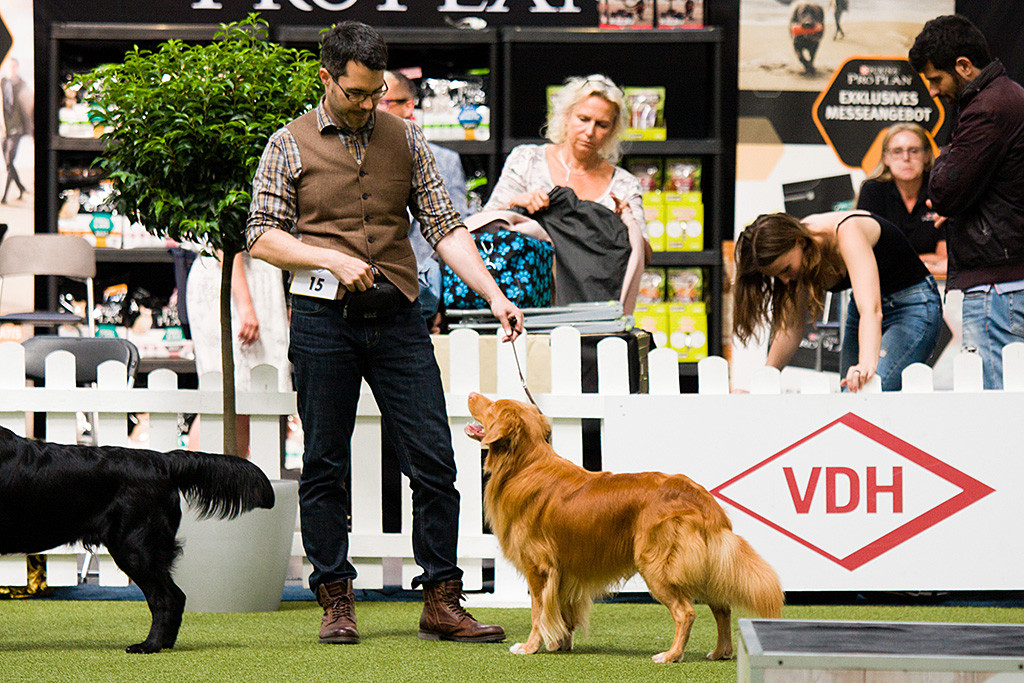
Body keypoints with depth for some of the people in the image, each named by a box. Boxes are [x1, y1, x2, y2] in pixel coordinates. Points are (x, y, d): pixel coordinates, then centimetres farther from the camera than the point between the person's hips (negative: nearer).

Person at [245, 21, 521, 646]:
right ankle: (336, 601, 10)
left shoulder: (405, 138, 10)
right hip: (323, 322, -2)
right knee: (326, 467, 2)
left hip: (398, 319, 2)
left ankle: (442, 602, 2)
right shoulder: (289, 146, 3)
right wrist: (331, 260, -14)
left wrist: (494, 295, -4)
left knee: (434, 462, -3)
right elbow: (262, 237, 0)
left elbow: (444, 226, 8)